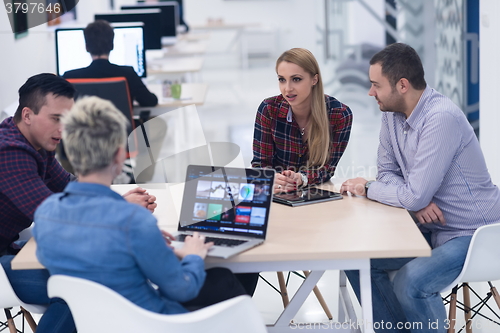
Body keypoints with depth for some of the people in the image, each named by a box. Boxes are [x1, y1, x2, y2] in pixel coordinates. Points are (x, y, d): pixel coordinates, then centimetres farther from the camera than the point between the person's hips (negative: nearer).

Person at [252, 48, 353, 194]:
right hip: (277, 197, 0)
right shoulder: (269, 109, -10)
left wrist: (301, 179, -29)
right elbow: (260, 163, -6)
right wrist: (272, 179, -29)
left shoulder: (340, 115, -12)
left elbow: (328, 166, -8)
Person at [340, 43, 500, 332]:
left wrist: (366, 189, -11)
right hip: (431, 228, 9)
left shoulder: (442, 118, -26)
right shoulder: (392, 114, 1)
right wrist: (418, 201, -14)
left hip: (472, 235, -8)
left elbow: (415, 196, -28)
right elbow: (387, 173, 7)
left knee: (409, 285, -29)